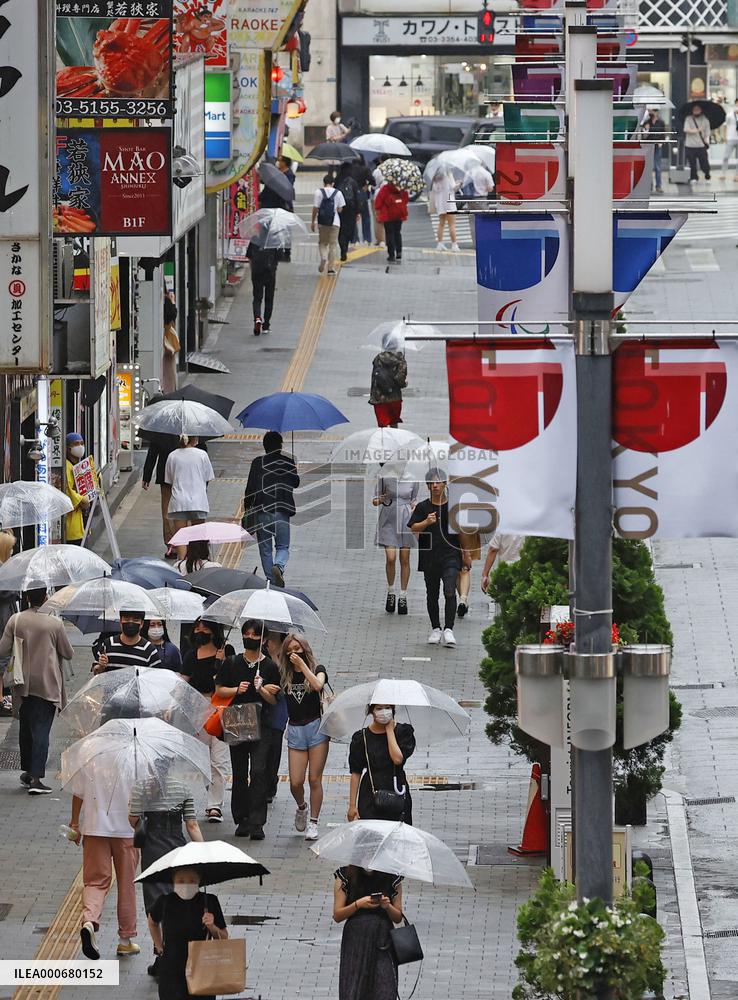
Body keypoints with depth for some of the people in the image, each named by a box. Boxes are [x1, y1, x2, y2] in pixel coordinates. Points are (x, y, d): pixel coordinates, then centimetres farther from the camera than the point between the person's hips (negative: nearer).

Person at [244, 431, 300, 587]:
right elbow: (296, 483, 12)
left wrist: (247, 505, 8)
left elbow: (251, 486, -3)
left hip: (262, 511, 0)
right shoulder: (288, 461, 0)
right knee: (283, 547, 8)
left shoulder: (258, 462, -2)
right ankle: (278, 566, -23)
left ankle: (271, 579, 6)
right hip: (282, 511, 0)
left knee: (265, 549, 9)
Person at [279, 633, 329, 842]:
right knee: (296, 782, -3)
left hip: (316, 727, -3)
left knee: (314, 779, -1)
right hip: (295, 729, 3)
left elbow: (317, 685, -21)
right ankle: (301, 808, 28)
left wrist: (302, 665, -17)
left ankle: (313, 823, 8)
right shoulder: (285, 675, 8)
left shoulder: (317, 669, 0)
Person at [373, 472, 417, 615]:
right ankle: (390, 592, 9)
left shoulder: (412, 480, 2)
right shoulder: (385, 478, -3)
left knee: (405, 559, 3)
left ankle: (403, 596, 11)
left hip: (405, 521, 2)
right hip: (389, 521, -2)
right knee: (390, 558, -11)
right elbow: (375, 501, 3)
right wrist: (381, 500, -19)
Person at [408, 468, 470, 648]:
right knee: (432, 594, 10)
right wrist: (426, 522, -24)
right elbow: (413, 528, -5)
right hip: (429, 557, 2)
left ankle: (448, 629, -14)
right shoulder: (422, 507, 3)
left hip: (450, 555, -2)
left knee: (449, 592, -14)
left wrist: (466, 555, 13)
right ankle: (435, 629, 23)